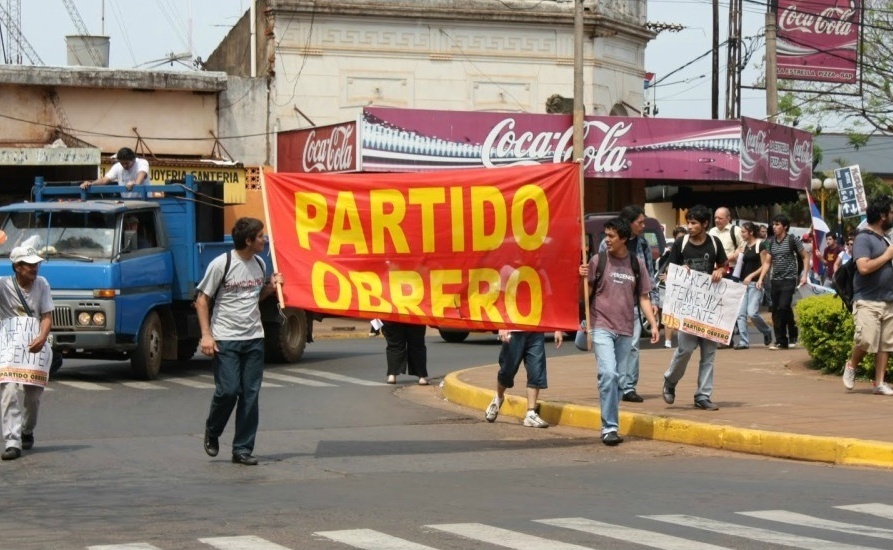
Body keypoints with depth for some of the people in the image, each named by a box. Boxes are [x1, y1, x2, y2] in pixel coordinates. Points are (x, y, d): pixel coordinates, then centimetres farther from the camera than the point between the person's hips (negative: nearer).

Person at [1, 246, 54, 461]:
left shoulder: (42, 284, 1)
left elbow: (47, 316, -1)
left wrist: (42, 338, -20)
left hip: (33, 346, 3)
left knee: (34, 394, 11)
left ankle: (27, 432, 38)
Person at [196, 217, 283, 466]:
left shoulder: (260, 264, 9)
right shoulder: (221, 264, -9)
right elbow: (202, 300, -5)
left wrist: (271, 287, 2)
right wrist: (206, 334, -13)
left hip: (254, 338, 5)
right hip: (225, 340, -5)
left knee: (250, 396, 2)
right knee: (228, 390, -11)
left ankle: (243, 450, 9)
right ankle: (212, 432, 18)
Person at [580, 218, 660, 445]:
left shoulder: (636, 264, 7)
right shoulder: (598, 261, 0)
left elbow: (643, 297, 12)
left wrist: (653, 324, 3)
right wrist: (582, 278, -17)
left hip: (625, 329, 3)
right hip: (602, 326, -3)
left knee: (618, 380, 9)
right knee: (608, 374, -17)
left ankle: (610, 426, 18)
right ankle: (609, 427, -16)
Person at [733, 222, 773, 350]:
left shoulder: (760, 245, -6)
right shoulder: (744, 245, 13)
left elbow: (765, 265, -8)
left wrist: (751, 276, -15)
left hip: (755, 283, -7)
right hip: (743, 283, 7)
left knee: (752, 313, -14)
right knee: (741, 314, -3)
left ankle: (767, 332, 11)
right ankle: (743, 341, 0)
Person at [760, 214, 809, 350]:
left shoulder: (792, 240, -3)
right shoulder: (770, 242, 10)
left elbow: (806, 257, 1)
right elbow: (767, 262, 12)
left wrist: (805, 275, -7)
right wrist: (761, 278, 1)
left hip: (789, 279, -5)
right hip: (775, 280, 5)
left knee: (783, 307, -18)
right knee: (776, 311, 3)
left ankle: (792, 334, 0)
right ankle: (781, 341, 9)